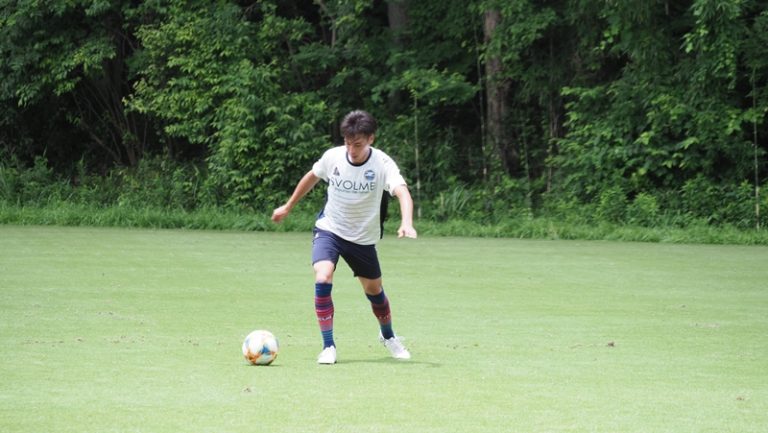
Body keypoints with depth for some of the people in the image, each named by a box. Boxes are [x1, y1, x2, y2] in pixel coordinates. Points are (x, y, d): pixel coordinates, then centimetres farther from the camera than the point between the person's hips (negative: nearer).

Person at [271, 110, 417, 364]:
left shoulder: (382, 164, -21)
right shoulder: (333, 157, -13)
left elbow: (402, 192, -37)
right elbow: (312, 177, 8)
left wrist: (406, 223, -56)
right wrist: (288, 207, 17)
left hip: (363, 238, 0)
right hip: (329, 230, 0)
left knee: (374, 289, 14)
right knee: (322, 279, -24)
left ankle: (388, 336, 45)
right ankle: (328, 346, -15)